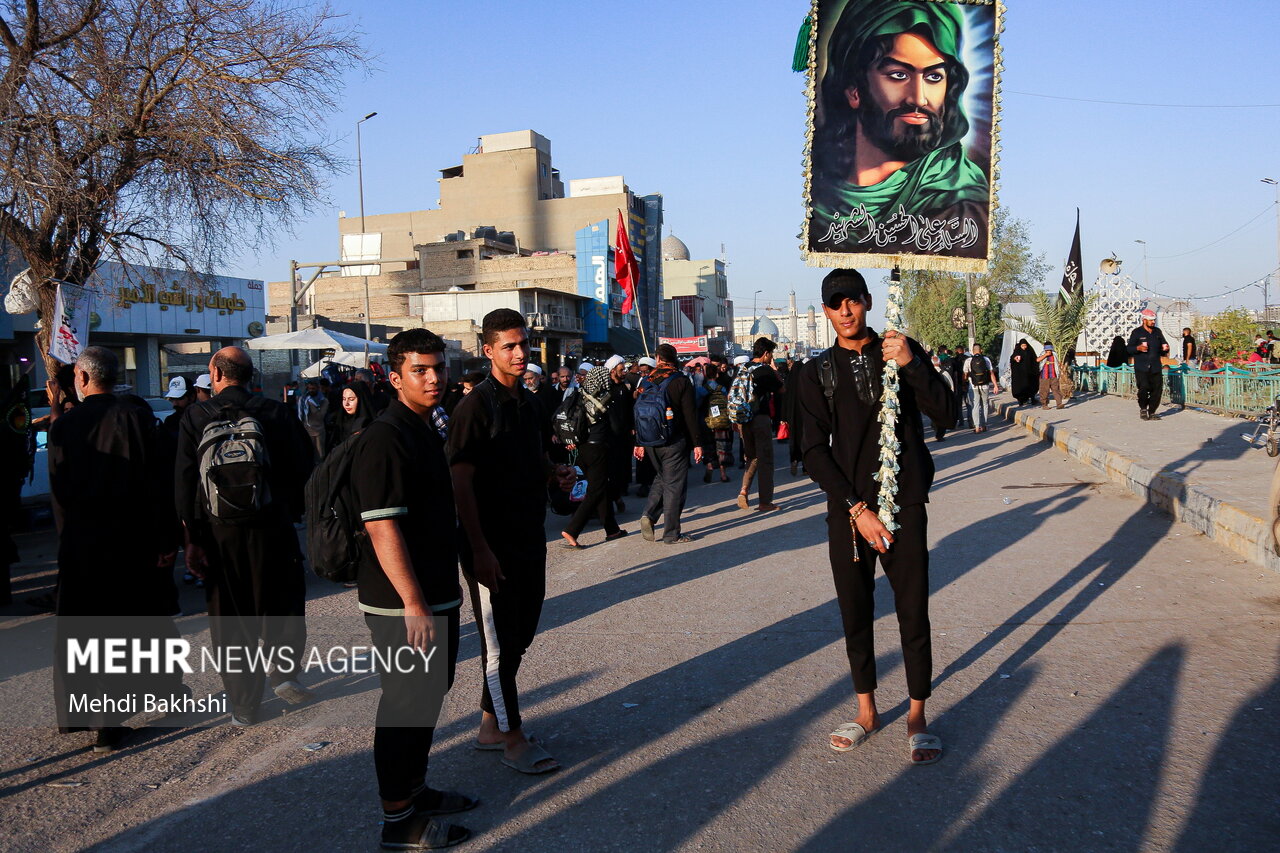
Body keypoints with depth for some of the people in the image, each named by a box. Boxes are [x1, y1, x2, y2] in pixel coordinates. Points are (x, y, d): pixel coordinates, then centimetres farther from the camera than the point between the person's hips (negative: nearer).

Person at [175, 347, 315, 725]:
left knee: (230, 616, 10)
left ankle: (243, 705, 15)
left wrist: (192, 537, 0)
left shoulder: (195, 416, -3)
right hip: (271, 526, 0)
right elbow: (304, 467, -2)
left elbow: (184, 482, -4)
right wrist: (291, 512, 12)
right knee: (282, 601, 19)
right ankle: (284, 669, 5)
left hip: (218, 532, 1)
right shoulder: (277, 412, -4)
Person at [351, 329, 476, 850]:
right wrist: (414, 605, -25)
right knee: (406, 704, 2)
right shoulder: (385, 439, -19)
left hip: (437, 596, 10)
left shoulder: (424, 431, 12)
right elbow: (382, 529, -24)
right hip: (402, 606, -10)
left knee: (429, 695, 20)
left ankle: (416, 790, 36)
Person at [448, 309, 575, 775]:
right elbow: (461, 482, -18)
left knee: (521, 635, 15)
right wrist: (479, 549, -22)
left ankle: (491, 723, 30)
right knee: (501, 642, 4)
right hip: (493, 545, -8)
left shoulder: (530, 403, 10)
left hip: (530, 539, 8)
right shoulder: (476, 406, -14)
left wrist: (556, 471, 0)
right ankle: (512, 738, 17)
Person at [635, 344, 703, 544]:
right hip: (674, 442, -4)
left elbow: (639, 413, 8)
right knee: (674, 485, 2)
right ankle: (671, 533, 5)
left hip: (650, 442, 5)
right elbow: (690, 415, -11)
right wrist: (696, 443, -6)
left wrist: (639, 443, 16)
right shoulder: (680, 381, -8)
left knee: (661, 478, 23)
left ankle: (649, 515, 4)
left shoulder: (646, 382, 3)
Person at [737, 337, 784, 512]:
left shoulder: (742, 369, 7)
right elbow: (781, 389, 4)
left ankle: (744, 490, 0)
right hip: (761, 419, -5)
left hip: (743, 419, 5)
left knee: (752, 457, 19)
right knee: (765, 460, 4)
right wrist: (774, 369, 11)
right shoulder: (766, 370, -9)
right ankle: (765, 502, 7)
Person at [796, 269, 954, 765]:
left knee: (914, 615, 1)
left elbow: (946, 416, -4)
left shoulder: (902, 352, 5)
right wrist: (856, 508, -9)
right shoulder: (818, 373, 5)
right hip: (848, 511, 1)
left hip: (905, 505, -1)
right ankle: (866, 710, 25)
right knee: (855, 615, 9)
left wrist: (912, 365, -18)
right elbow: (815, 451, 0)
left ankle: (917, 717, 16)